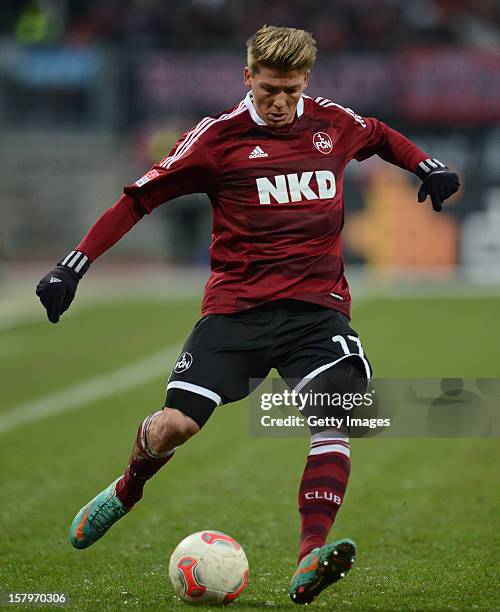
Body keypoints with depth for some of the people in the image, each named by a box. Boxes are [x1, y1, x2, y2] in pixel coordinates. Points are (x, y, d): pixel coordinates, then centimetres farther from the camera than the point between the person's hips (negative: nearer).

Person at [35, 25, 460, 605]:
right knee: (177, 423, -11)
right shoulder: (220, 135, -3)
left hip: (317, 304, 2)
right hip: (236, 306, -2)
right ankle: (125, 491, 24)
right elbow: (140, 197, 0)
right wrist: (74, 265, -5)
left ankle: (311, 559, -26)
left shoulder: (332, 122, 8)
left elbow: (380, 135, 32)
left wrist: (428, 167, 14)